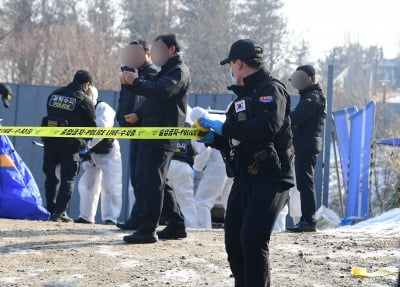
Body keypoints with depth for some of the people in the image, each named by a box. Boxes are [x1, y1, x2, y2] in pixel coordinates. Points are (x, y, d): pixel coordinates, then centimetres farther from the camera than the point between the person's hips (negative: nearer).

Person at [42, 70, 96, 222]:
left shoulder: (54, 95, 11)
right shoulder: (84, 100, -3)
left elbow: (51, 114, 16)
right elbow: (92, 125, 2)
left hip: (50, 140, 4)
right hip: (70, 143, -4)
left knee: (50, 176, 13)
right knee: (68, 178, 3)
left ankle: (51, 210, 12)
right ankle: (60, 212, -4)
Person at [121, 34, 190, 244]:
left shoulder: (179, 71, -8)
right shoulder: (167, 71, 25)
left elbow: (162, 91, -25)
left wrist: (136, 82, -24)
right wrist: (139, 115, 15)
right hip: (152, 134, 11)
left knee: (150, 182, -12)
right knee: (157, 182, 14)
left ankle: (147, 230, -12)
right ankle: (176, 225, 20)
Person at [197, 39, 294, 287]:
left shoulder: (271, 89, -8)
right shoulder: (244, 95, 19)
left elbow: (268, 126, -27)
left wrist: (224, 128, -19)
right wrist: (214, 139, 8)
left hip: (270, 180, -9)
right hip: (244, 180, 9)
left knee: (252, 240, -20)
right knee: (234, 242, 6)